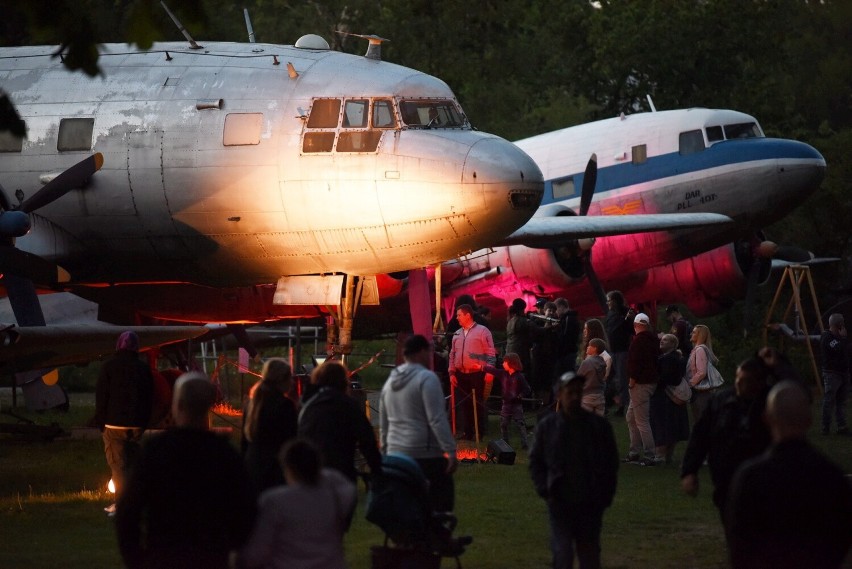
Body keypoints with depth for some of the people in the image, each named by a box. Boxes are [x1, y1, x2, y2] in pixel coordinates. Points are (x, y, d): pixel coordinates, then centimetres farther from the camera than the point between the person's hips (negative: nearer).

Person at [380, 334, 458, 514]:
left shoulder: (390, 382, 15)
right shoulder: (426, 378, -9)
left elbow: (383, 424, 22)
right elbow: (437, 420, -17)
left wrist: (385, 452, 29)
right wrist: (450, 450, -17)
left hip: (396, 454, 8)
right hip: (426, 455, -8)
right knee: (440, 506, -7)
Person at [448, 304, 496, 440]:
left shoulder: (482, 331, -4)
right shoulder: (457, 334, 14)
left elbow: (490, 353, -7)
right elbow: (452, 355, 17)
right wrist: (452, 372, 9)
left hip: (477, 374, -5)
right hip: (461, 375, 5)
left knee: (478, 404, 0)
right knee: (464, 404, 7)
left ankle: (480, 432, 5)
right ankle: (467, 433, 14)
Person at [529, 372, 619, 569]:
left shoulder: (599, 425, 1)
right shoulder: (547, 426, 0)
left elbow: (611, 463, 7)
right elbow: (536, 461, 7)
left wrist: (606, 495, 0)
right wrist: (544, 489, -6)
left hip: (590, 503, 1)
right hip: (560, 503, -1)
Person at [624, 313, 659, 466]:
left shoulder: (639, 340, -17)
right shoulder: (653, 339, 11)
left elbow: (635, 361, -23)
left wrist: (632, 380, -13)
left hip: (641, 384, -10)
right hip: (651, 382, 10)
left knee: (642, 421, -6)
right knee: (631, 418, 20)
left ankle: (650, 456, -7)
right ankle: (634, 452, 22)